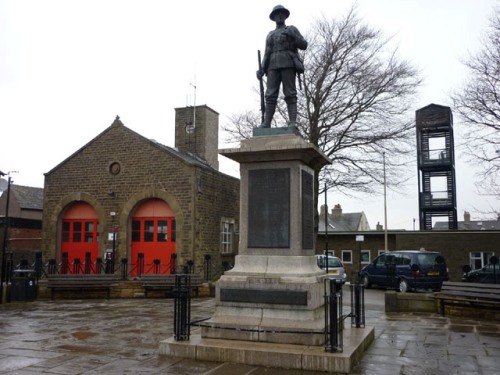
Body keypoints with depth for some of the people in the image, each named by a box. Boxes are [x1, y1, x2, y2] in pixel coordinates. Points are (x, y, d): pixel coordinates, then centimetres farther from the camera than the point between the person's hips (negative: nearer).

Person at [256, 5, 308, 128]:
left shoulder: (292, 29, 17)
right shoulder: (270, 35, 27)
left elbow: (304, 45, 5)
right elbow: (267, 54, 19)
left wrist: (292, 36, -12)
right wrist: (262, 69, 3)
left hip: (288, 64, -3)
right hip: (273, 66, 3)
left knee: (290, 94, -12)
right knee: (271, 95, -9)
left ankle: (293, 122, -18)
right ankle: (266, 123, -15)